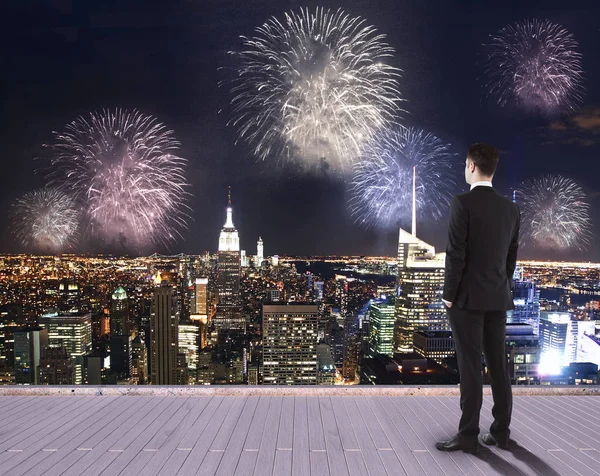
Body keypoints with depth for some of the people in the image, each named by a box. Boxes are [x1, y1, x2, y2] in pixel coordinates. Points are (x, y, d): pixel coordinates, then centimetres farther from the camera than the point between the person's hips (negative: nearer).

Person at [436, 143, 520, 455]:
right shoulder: (511, 208, 8)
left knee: (470, 367, -1)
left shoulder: (462, 203, -13)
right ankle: (500, 431, 21)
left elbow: (456, 254, -16)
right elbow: (511, 256, 12)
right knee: (498, 365, 12)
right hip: (497, 298, 6)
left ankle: (468, 435, 7)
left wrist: (448, 295, -8)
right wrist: (502, 289, 20)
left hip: (467, 298, -6)